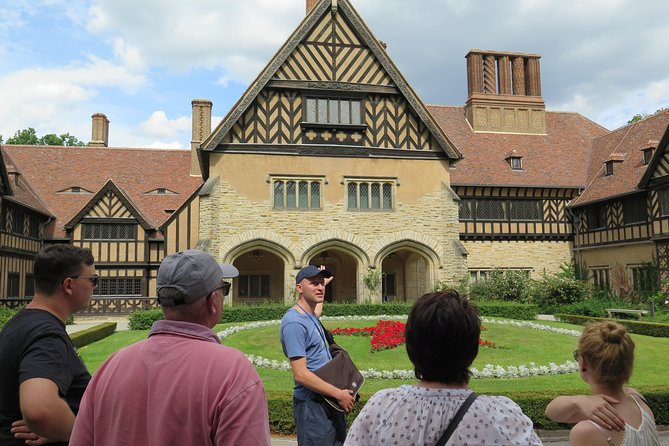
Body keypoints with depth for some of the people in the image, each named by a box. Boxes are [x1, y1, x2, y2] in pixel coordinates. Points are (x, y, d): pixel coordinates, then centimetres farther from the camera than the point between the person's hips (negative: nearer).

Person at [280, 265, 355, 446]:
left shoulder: (310, 316, 8)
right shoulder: (294, 322, -21)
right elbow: (300, 375, -24)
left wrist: (324, 282, 43)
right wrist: (339, 394, -19)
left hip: (329, 400, 9)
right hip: (312, 405, -9)